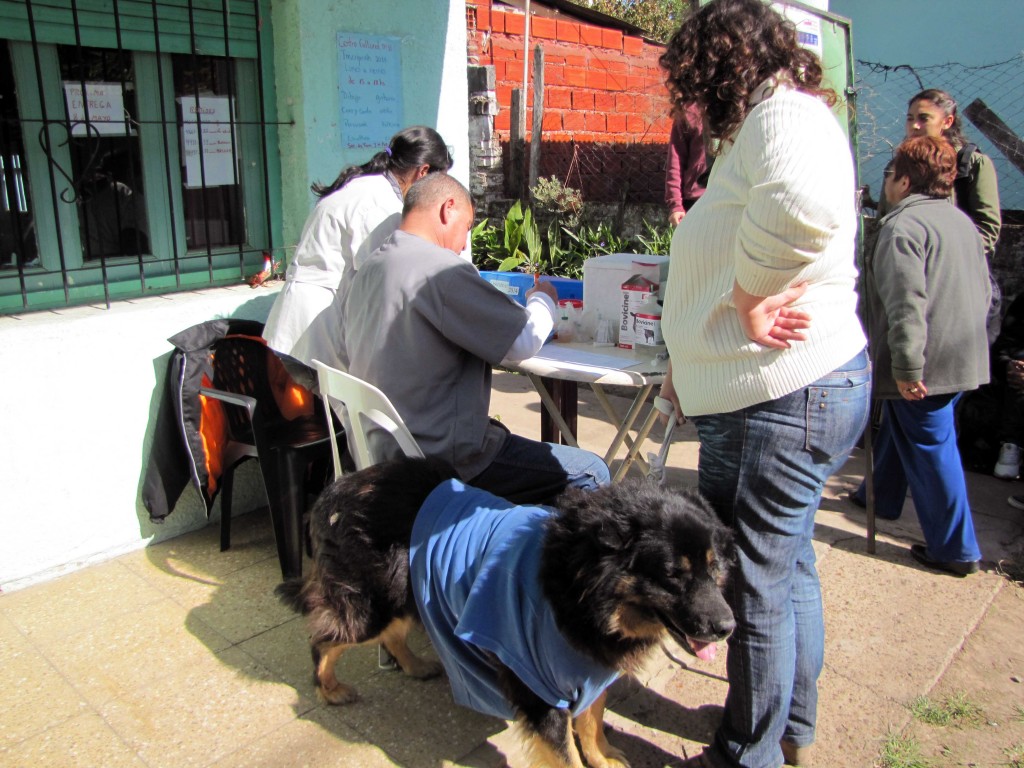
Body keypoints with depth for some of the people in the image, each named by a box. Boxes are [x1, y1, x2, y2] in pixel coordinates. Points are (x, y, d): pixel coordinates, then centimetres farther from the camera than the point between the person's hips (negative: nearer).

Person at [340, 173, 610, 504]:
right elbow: (524, 340, -16)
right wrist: (542, 299, 6)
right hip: (441, 458, -10)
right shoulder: (443, 271, -19)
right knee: (591, 475, -4)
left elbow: (348, 356, 20)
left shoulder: (367, 271, 9)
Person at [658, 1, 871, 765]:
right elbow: (720, 266, 21)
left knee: (757, 584, 3)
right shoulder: (769, 123, 20)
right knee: (788, 566, 21)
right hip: (786, 394, 11)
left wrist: (751, 301, -24)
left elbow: (804, 205, -40)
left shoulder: (784, 113, -14)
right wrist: (691, 359, 11)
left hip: (784, 398, -11)